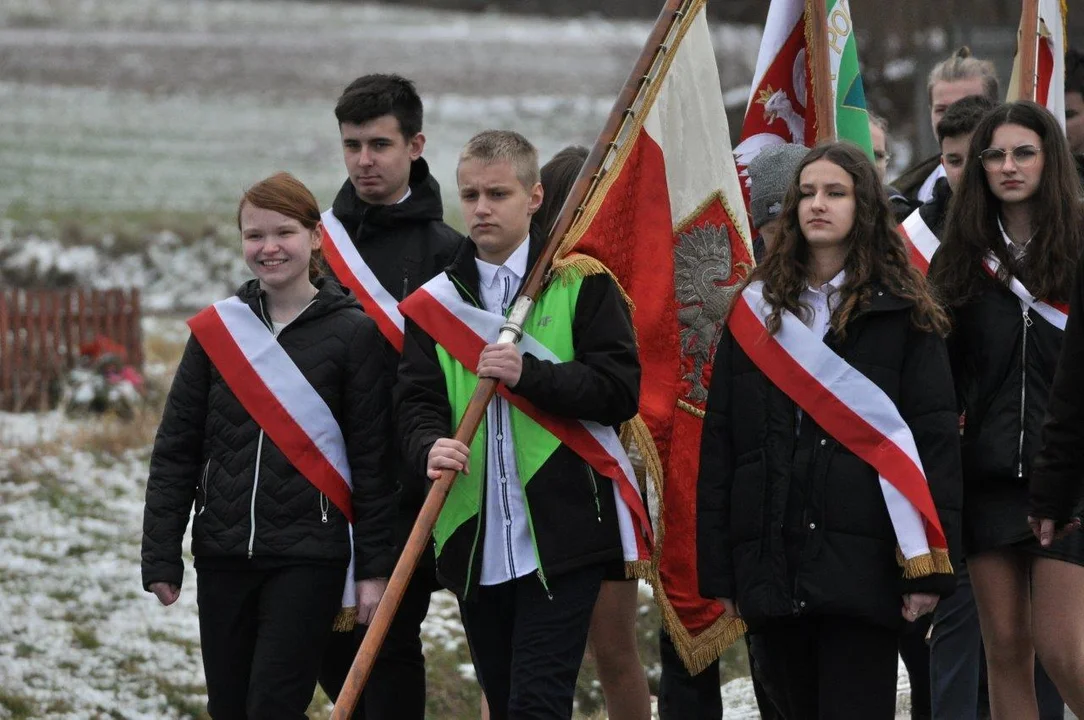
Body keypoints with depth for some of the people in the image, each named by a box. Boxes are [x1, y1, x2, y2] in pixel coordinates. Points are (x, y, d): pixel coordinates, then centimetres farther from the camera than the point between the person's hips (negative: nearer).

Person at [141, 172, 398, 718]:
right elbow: (175, 451, 8)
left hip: (309, 555, -4)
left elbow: (372, 459, -2)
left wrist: (375, 567, -5)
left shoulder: (354, 334, -3)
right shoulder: (214, 330, 5)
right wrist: (160, 556, 3)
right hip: (223, 556, 4)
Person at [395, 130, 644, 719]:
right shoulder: (434, 302, 12)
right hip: (473, 542, 4)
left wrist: (528, 374, -19)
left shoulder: (580, 284, 1)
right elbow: (416, 403, 4)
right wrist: (431, 446, -19)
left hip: (561, 533, -4)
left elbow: (621, 388, -6)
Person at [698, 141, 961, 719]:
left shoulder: (899, 311, 3)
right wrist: (717, 565, 4)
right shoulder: (757, 311, 13)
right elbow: (718, 443, 12)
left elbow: (935, 435, -3)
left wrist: (929, 564, -12)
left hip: (861, 558, -4)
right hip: (771, 560, 4)